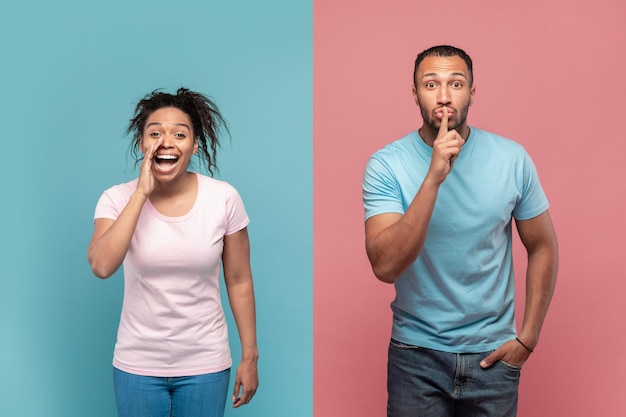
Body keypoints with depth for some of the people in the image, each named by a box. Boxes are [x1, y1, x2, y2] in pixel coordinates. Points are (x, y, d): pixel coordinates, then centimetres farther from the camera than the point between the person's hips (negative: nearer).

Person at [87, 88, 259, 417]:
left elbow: (239, 282, -2)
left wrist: (249, 357, 1)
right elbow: (101, 266, -26)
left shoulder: (224, 199, -9)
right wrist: (142, 193, -24)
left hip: (205, 365, 0)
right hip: (137, 365, 0)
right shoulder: (118, 199, -9)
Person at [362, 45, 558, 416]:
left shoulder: (513, 159, -7)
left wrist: (528, 338, 0)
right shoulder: (386, 165, -13)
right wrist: (433, 178, -30)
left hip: (493, 353, 2)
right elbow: (386, 267, -24)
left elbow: (543, 247, 4)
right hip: (417, 354, -1)